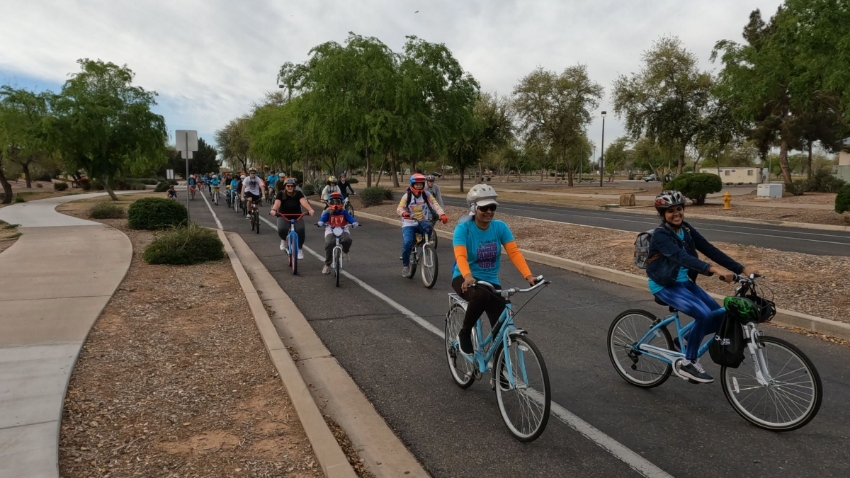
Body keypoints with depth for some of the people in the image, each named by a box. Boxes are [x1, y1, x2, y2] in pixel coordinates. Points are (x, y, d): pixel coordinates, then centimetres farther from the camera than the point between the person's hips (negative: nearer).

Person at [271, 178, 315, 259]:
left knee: (300, 230, -25)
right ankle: (283, 240, 8)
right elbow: (277, 203, -27)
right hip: (283, 216, -1)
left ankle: (299, 249, -1)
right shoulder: (281, 194, -9)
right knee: (282, 230, -30)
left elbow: (303, 201, -27)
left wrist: (310, 210, -46)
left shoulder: (298, 193, -8)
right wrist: (274, 210, -50)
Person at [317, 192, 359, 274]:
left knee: (348, 239, -33)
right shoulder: (328, 213, 2)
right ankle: (327, 265, -10)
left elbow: (350, 218, -8)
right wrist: (320, 222, -38)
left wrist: (355, 222, -30)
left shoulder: (344, 212, 5)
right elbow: (323, 218, -14)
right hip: (331, 230, 0)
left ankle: (345, 252, 4)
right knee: (329, 244, -27)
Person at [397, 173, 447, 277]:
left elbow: (435, 205, -10)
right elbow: (400, 208, -10)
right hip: (409, 223, -1)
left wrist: (442, 214, -29)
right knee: (407, 242, -23)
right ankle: (405, 265, 0)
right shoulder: (407, 196, 1)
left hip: (423, 222, 1)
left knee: (428, 227, -35)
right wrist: (403, 213, -34)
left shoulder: (427, 195, 3)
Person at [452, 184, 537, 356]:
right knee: (481, 295, -38)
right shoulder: (463, 228, -16)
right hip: (465, 279, -3)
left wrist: (528, 275, -30)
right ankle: (464, 333, -12)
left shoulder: (500, 227, -6)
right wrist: (468, 276, -50)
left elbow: (514, 252, -14)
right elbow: (460, 256, -29)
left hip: (490, 281, 4)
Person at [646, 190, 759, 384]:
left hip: (684, 282, 7)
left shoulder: (686, 229, 2)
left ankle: (686, 340, 16)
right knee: (704, 314, -25)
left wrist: (742, 269, -11)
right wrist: (713, 269, -49)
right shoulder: (660, 235, -20)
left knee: (721, 314, -6)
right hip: (665, 286, -7)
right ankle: (688, 362, -8)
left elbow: (710, 250, -3)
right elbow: (681, 257, -36)